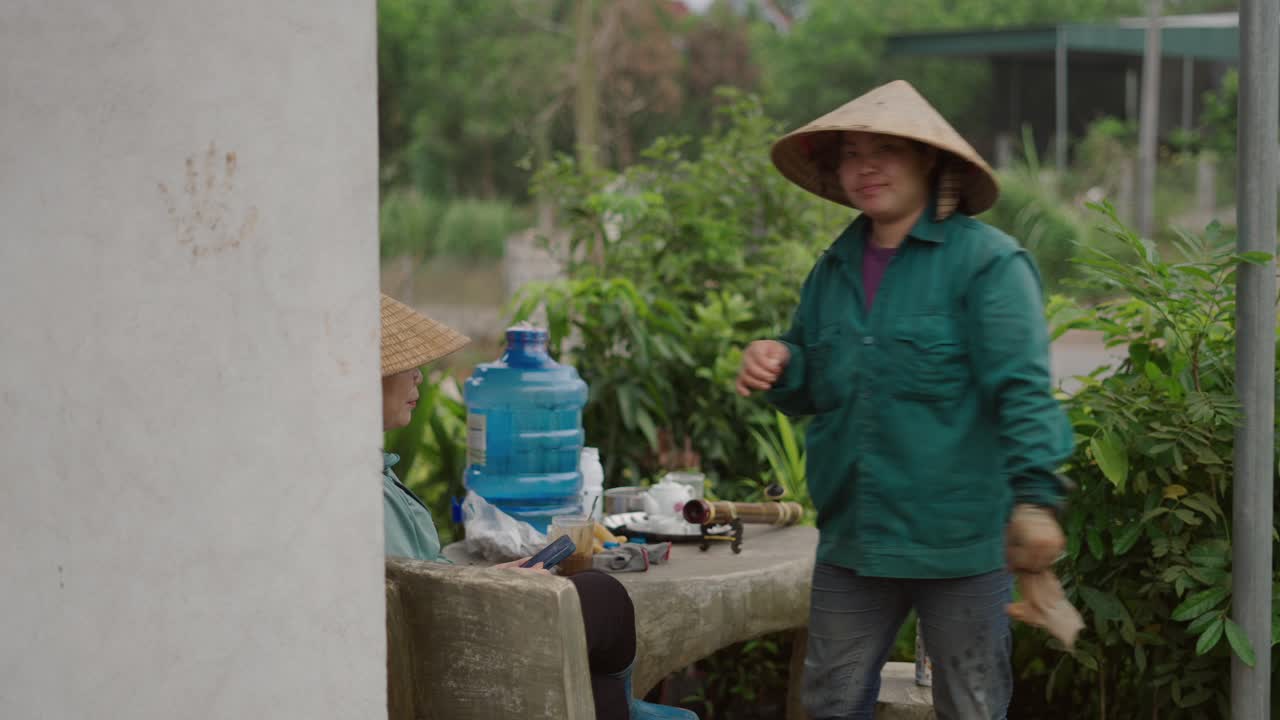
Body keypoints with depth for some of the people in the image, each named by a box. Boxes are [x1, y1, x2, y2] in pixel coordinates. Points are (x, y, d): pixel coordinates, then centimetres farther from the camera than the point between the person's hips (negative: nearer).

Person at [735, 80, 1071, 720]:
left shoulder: (986, 260, -10)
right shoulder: (834, 269, 12)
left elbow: (1023, 390, -16)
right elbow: (813, 391, 21)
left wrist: (1036, 498, -24)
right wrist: (778, 365, -1)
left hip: (959, 544, -6)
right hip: (852, 540, 6)